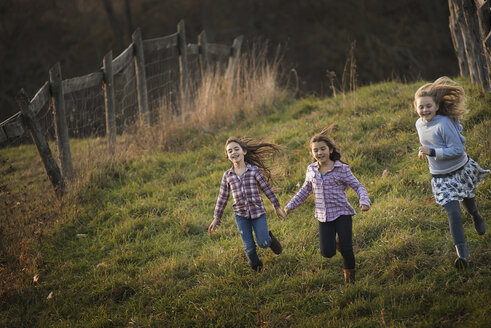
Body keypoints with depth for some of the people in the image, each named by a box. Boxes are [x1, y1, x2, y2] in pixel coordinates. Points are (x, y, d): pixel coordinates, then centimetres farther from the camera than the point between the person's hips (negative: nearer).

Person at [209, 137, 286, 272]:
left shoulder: (255, 170, -6)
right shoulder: (227, 176, -1)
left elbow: (267, 188, 1)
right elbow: (222, 197, 7)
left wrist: (277, 207, 5)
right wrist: (216, 218, 7)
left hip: (258, 211, -1)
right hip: (241, 214, 2)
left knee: (263, 243, -7)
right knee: (249, 246, 1)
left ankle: (269, 237, 29)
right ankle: (255, 266, 30)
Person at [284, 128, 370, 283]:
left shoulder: (341, 169, -7)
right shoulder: (311, 170, 6)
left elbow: (358, 186, -6)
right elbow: (305, 190, 20)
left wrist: (364, 201, -25)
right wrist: (290, 205, 17)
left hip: (342, 213, -3)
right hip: (324, 217, 3)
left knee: (346, 249, -8)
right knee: (327, 253, -7)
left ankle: (349, 275, 20)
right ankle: (335, 244, 30)